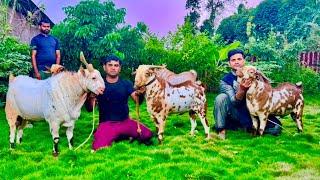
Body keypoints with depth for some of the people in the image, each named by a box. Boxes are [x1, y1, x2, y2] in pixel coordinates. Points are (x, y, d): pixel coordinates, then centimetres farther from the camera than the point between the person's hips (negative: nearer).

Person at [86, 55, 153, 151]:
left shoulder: (126, 83, 4)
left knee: (147, 135, -18)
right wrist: (90, 97, -24)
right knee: (99, 148, -26)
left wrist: (140, 94, -32)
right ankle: (112, 138, 6)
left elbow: (137, 100, -8)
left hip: (125, 121, 2)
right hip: (106, 123, -2)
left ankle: (124, 136, 9)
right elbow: (89, 108, -2)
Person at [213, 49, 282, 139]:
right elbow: (234, 102, -20)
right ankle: (221, 130, -17)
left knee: (276, 127, -17)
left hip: (253, 112, 3)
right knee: (221, 97, -28)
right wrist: (242, 90, -37)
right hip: (236, 114, -2)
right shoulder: (225, 80, -8)